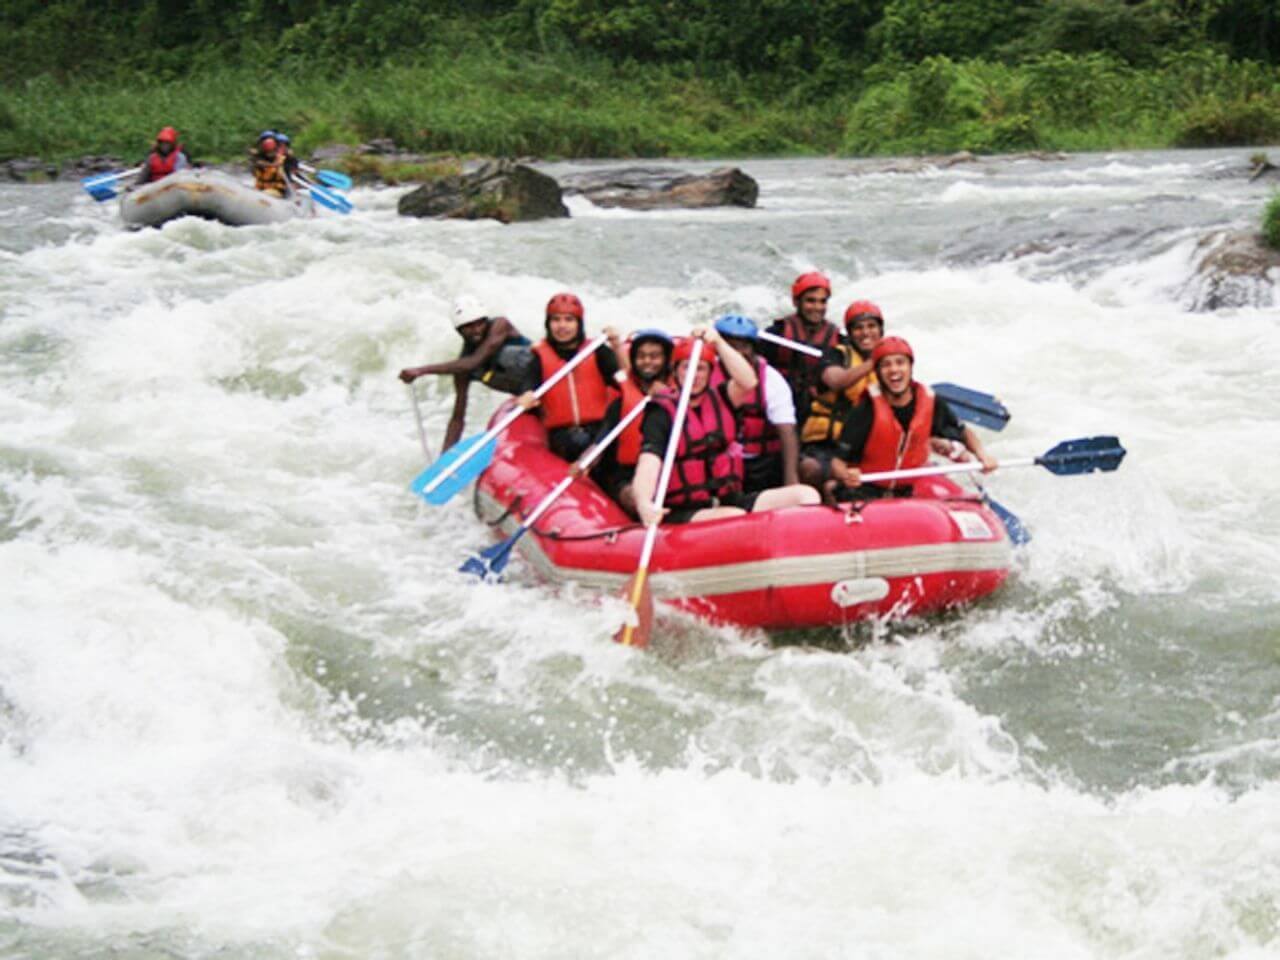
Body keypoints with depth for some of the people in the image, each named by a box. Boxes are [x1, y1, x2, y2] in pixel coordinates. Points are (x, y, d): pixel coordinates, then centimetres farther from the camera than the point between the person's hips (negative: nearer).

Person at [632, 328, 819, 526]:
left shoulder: (718, 400, 14)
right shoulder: (662, 413, -3)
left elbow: (748, 383, -8)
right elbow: (648, 463, -19)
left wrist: (718, 343, -13)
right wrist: (644, 504, -39)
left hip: (730, 500, 6)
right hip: (683, 514, -6)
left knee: (806, 495, -12)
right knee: (737, 518, -36)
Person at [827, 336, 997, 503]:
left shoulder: (930, 402, -8)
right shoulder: (867, 409, -19)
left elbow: (964, 432, 11)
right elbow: (837, 462, -20)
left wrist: (982, 455, -7)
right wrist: (846, 476, -42)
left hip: (910, 491, 4)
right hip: (866, 490, -4)